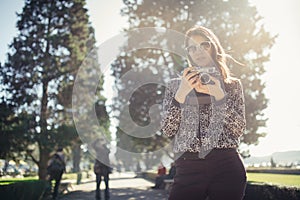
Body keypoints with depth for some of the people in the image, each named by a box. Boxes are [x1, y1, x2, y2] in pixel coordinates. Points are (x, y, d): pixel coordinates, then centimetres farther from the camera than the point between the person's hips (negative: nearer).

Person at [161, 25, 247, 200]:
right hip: (188, 168, 0)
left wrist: (219, 95, -11)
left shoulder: (232, 85, 9)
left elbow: (239, 130, -1)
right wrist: (181, 94, -10)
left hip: (226, 167, 0)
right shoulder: (176, 85, 10)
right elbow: (167, 130, 1)